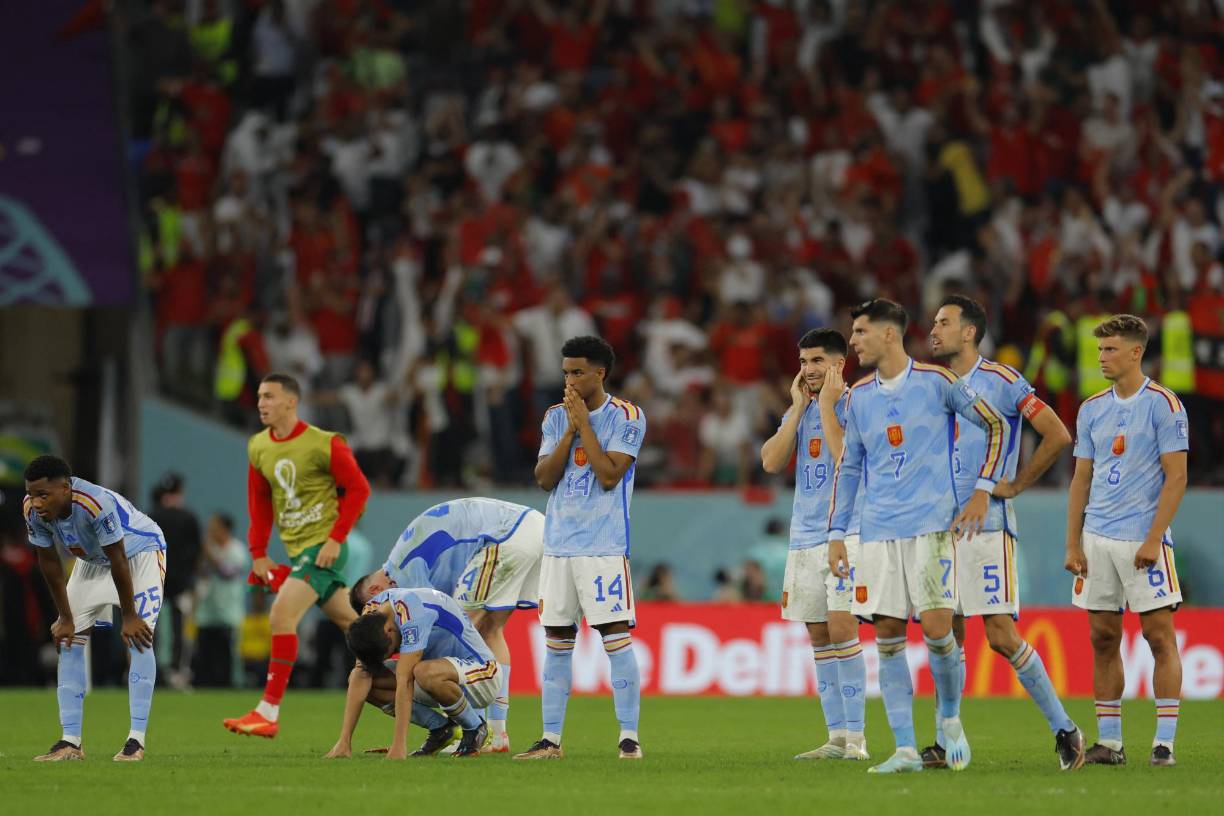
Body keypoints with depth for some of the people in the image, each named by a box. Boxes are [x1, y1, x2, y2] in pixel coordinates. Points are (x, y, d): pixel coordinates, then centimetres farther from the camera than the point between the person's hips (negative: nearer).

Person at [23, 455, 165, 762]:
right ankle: (70, 742, -1)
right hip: (93, 560, 6)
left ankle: (137, 740, -17)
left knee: (137, 637, -19)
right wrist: (65, 617, -5)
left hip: (140, 550, -6)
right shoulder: (32, 510, -24)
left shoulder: (97, 504, -42)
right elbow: (49, 562, -10)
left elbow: (118, 562, -31)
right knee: (68, 640, -2)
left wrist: (129, 616, -23)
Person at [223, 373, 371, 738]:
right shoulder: (258, 448, 6)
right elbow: (259, 501, 15)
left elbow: (358, 489, -10)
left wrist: (336, 538, -16)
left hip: (323, 545, -8)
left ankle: (269, 713, -19)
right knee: (349, 621, 15)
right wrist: (258, 553, 8)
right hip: (295, 549, 8)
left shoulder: (323, 444, -14)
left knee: (281, 615, -19)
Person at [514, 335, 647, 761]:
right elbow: (544, 478, 3)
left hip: (604, 546, -5)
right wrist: (570, 428, -5)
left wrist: (583, 423, -10)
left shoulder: (626, 417, -3)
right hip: (558, 545, 5)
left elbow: (609, 476, -14)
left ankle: (629, 737, -6)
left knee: (616, 637, -8)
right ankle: (551, 738, 9)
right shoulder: (556, 417, 12)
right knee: (557, 642, 6)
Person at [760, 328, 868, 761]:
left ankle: (855, 737, -12)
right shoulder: (799, 410, 15)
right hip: (804, 539, 7)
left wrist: (826, 404, -12)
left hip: (846, 535, -7)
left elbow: (847, 460, -19)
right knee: (819, 637, 6)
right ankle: (837, 737, 9)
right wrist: (799, 407, 0)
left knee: (841, 631, -14)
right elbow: (772, 462, 2)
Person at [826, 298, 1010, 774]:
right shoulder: (859, 397, 11)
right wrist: (836, 533, 11)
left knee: (936, 628, -13)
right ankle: (905, 749, 0)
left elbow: (995, 426, 5)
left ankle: (950, 718, 13)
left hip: (930, 525, -4)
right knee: (888, 638, -2)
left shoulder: (936, 381, -2)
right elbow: (848, 468, 17)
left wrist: (983, 490, -2)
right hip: (879, 533, 4)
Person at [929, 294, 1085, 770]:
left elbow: (1057, 435, -7)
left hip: (988, 526, -6)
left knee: (1001, 636, -11)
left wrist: (1015, 484, -5)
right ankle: (945, 743, 10)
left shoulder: (1001, 381, -4)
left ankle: (1063, 729, -1)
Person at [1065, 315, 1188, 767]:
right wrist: (1073, 543, 8)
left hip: (1143, 540, -6)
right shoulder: (1092, 409, 12)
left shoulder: (1163, 404, -5)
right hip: (1097, 540, 6)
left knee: (1159, 635, -5)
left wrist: (1153, 539, -15)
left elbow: (1176, 478, -8)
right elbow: (1081, 480, 15)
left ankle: (1164, 741, -4)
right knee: (1103, 638, 5)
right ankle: (1108, 741, 9)